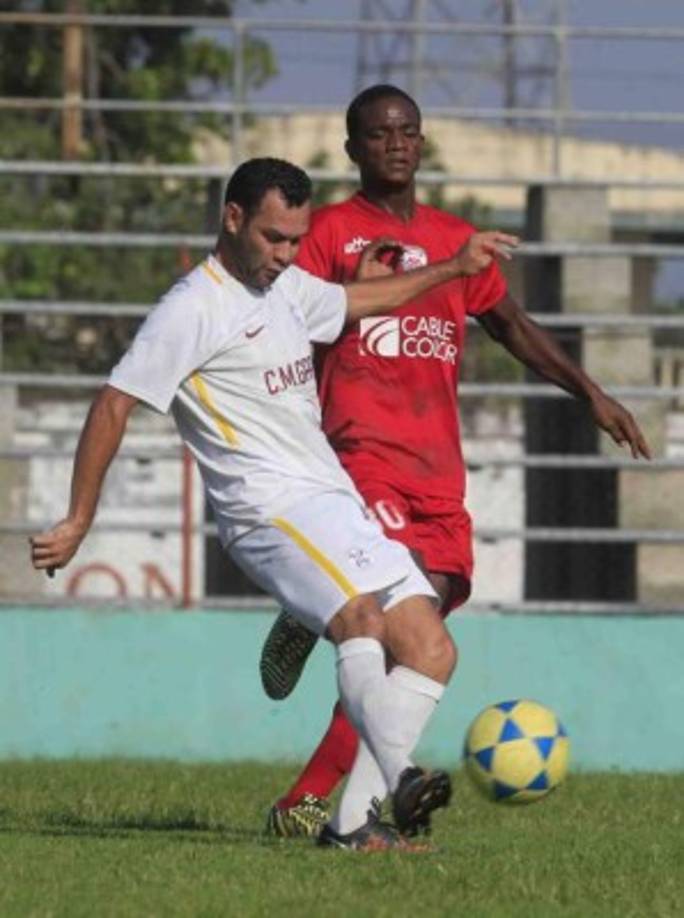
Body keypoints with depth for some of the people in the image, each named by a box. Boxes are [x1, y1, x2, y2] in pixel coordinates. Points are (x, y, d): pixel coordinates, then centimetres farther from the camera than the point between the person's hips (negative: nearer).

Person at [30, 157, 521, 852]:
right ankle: (401, 782, -48)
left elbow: (357, 301, 40)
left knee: (431, 649, -4)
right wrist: (78, 524, -8)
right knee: (361, 615, -32)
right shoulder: (194, 310, -8)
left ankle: (352, 821, -11)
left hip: (337, 506, 9)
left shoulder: (286, 287, 19)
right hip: (273, 507, -9)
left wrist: (454, 267, 43)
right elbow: (113, 406, -8)